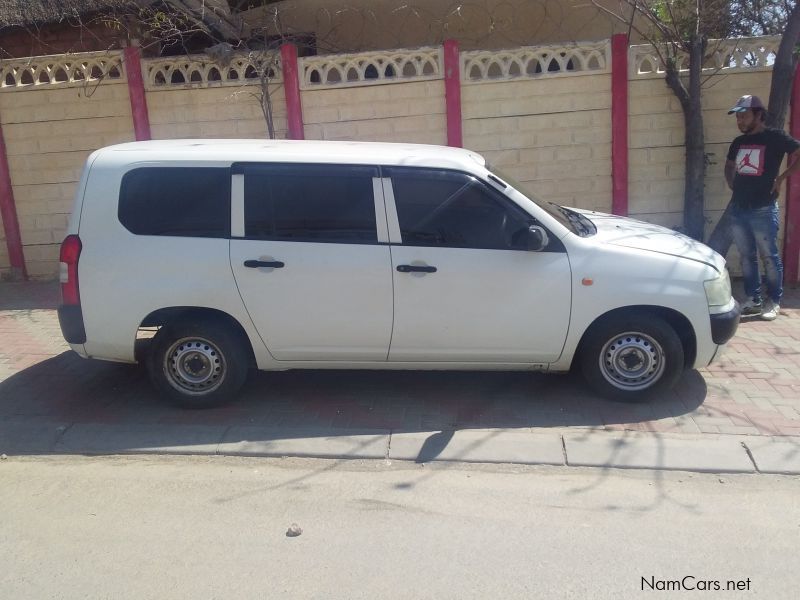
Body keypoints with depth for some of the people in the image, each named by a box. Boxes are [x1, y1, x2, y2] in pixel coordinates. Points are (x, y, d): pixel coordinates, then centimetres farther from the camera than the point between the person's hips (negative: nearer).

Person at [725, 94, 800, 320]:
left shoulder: (775, 137, -6)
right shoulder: (738, 142, 12)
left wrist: (781, 178, -11)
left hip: (763, 210, -6)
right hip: (738, 209, 6)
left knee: (769, 257, 1)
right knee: (747, 257, 10)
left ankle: (774, 301, 11)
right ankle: (753, 299, 19)